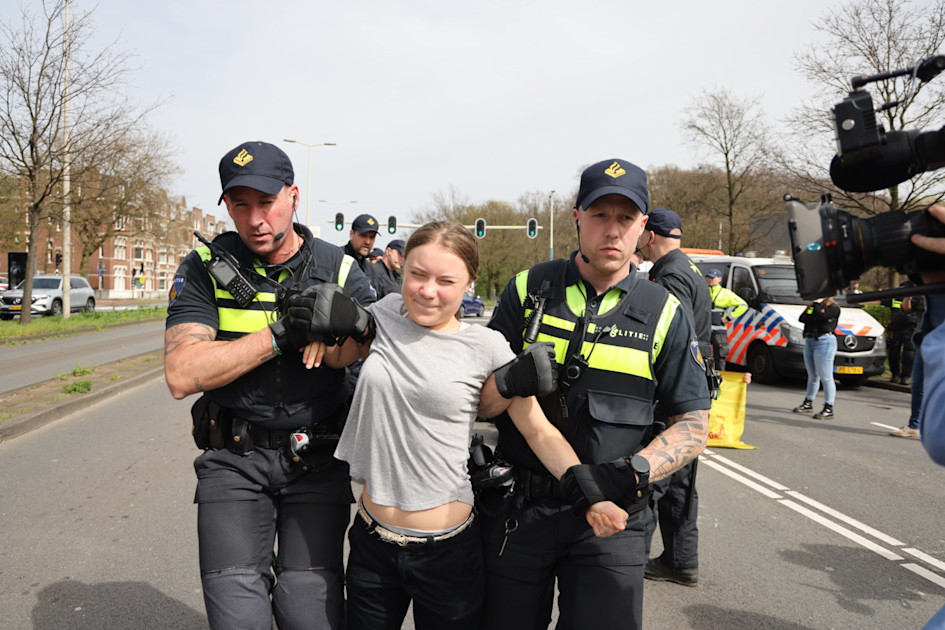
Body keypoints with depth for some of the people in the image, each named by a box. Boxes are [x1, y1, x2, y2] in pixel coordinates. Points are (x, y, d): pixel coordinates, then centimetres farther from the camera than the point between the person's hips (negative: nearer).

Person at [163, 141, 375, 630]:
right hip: (233, 458, 0)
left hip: (317, 460, 0)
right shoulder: (205, 268, -2)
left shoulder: (337, 269, 2)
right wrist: (282, 335, -19)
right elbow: (182, 375, -15)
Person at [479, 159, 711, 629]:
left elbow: (692, 426, 1)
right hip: (518, 507, 1)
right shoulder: (528, 290, 1)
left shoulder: (664, 313, 2)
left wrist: (626, 474, -16)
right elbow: (479, 397, 3)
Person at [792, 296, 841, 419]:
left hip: (824, 341, -8)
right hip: (809, 340, 8)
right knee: (812, 376, 17)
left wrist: (817, 304, -5)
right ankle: (808, 403, 27)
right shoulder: (812, 305, 19)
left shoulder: (833, 307, -4)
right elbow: (801, 318, 7)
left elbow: (819, 316, -20)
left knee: (826, 377, -8)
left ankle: (829, 408, -5)